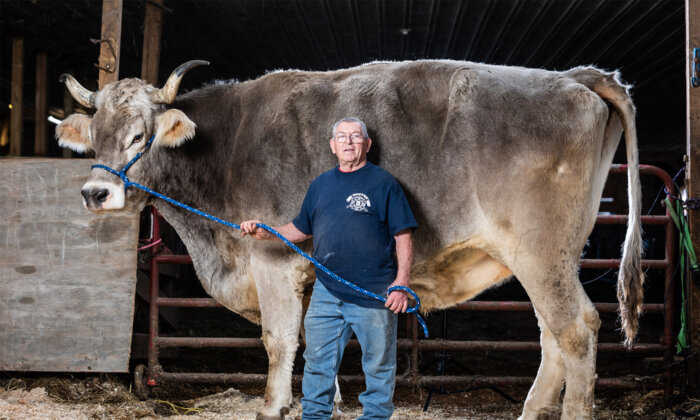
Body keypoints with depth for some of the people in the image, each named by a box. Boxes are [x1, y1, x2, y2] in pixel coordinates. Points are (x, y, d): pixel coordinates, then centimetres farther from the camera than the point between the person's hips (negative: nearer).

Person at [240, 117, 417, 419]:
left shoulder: (383, 184, -3)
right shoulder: (320, 185, 13)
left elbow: (403, 236, -6)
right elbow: (300, 229, 22)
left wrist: (401, 283, -14)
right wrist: (265, 233, 8)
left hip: (374, 292, -4)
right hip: (326, 292, 5)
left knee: (378, 364, 5)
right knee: (317, 361, 9)